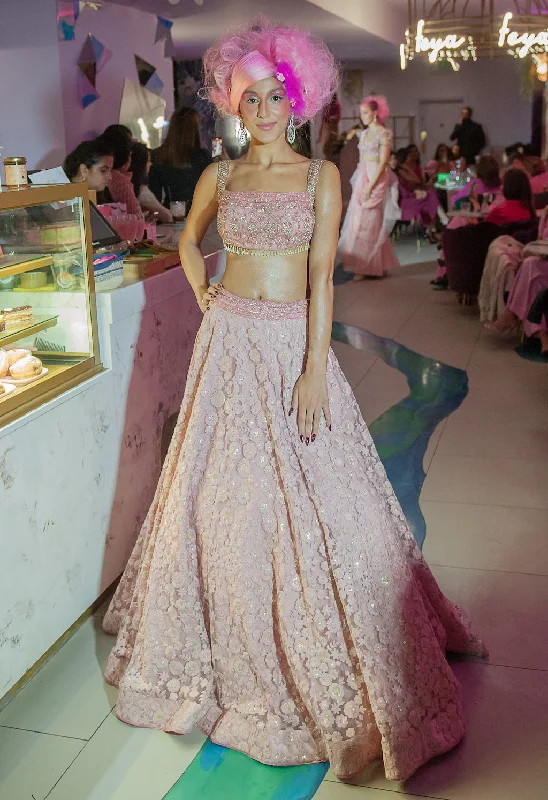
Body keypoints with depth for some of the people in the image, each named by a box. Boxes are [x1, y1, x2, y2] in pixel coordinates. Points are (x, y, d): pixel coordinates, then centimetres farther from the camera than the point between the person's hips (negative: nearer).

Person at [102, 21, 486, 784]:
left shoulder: (321, 175, 0)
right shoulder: (219, 175, 7)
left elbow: (322, 276, -6)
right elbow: (190, 240, 25)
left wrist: (315, 369, -13)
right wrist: (204, 297, 9)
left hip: (294, 341, -2)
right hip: (230, 343, 2)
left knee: (310, 496, 1)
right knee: (224, 491, 7)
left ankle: (317, 654, 22)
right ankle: (232, 645, 29)